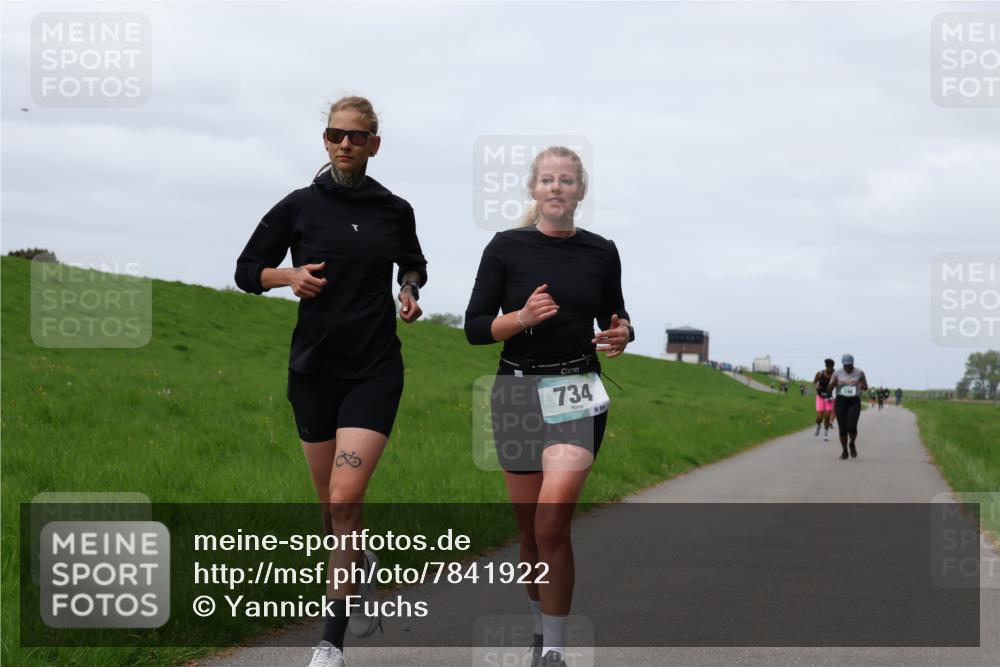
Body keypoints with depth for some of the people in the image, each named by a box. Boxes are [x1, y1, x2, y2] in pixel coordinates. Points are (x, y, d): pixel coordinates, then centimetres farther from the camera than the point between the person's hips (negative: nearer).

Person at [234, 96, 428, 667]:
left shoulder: (395, 211, 3)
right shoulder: (298, 207, -1)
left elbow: (414, 264, 23)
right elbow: (247, 270, 7)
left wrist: (411, 291, 1)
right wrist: (288, 276, -13)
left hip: (375, 371, -1)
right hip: (315, 369, 1)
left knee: (345, 499, -15)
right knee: (333, 505, 11)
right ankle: (363, 569, 45)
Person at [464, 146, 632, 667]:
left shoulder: (600, 253, 3)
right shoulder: (506, 247, -1)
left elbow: (615, 320, 16)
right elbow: (475, 328, -1)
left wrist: (621, 335, -7)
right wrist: (522, 317, -18)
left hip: (578, 394, -1)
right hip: (518, 392, 1)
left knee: (552, 522, -17)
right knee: (530, 527, 8)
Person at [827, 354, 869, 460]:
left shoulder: (859, 373, -1)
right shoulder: (837, 373, -1)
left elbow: (866, 387, 9)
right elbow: (829, 388, 0)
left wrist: (863, 386, -15)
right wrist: (833, 383, -22)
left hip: (854, 402, -1)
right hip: (840, 401, 1)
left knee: (852, 427, -15)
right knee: (842, 429, -3)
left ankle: (852, 443, 15)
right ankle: (844, 451, 15)